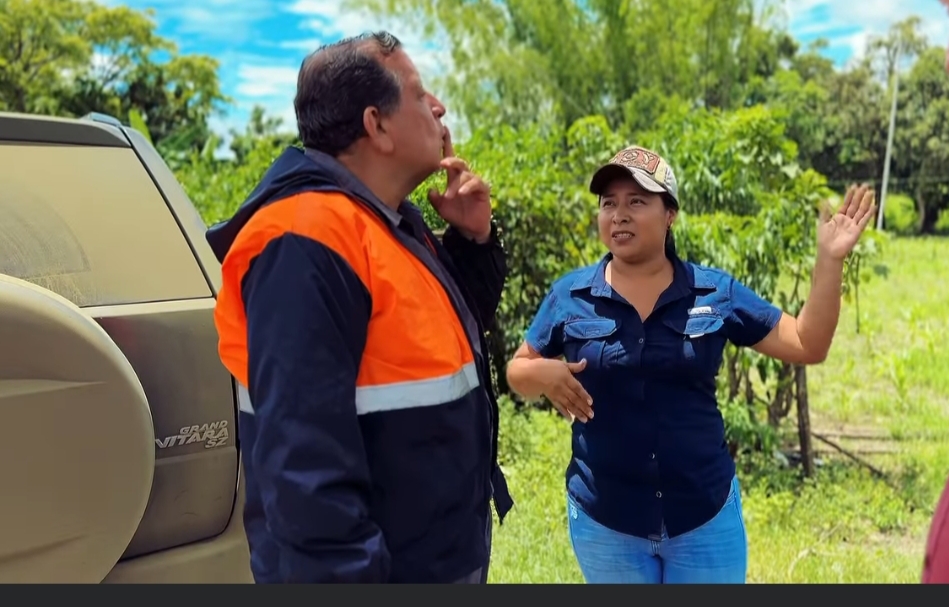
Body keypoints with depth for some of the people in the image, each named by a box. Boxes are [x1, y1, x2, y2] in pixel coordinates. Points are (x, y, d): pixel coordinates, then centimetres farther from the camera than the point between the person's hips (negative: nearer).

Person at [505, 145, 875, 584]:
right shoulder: (570, 295, -5)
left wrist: (829, 260, -11)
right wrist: (543, 373, -20)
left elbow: (807, 345, -1)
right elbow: (518, 370, 2)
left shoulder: (715, 293, -4)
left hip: (706, 518, 0)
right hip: (604, 522, 0)